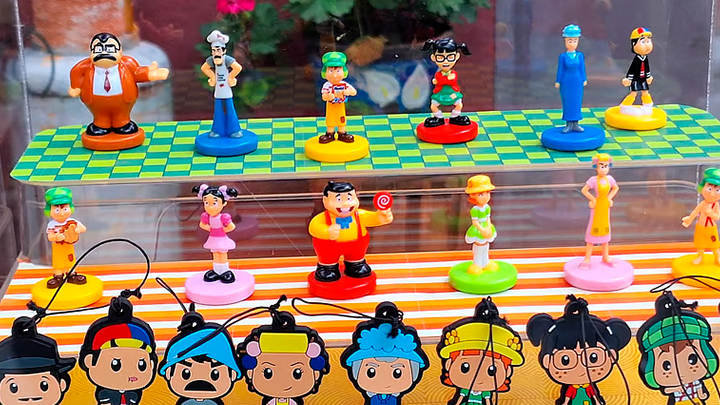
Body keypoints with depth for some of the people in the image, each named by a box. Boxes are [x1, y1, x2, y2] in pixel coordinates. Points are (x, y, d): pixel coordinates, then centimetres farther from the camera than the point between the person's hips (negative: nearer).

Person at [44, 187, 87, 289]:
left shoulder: (72, 222, -10)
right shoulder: (52, 224, -18)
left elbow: (84, 228, -13)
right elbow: (49, 237, -22)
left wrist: (79, 229, -35)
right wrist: (56, 237, -42)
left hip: (69, 246, 2)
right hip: (58, 248, -2)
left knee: (70, 261, 16)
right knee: (58, 263, 10)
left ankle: (72, 275, 31)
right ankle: (58, 277, 25)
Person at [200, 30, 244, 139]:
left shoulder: (227, 59, -19)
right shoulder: (211, 60, -4)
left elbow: (238, 68, -24)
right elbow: (203, 68, 13)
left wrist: (231, 77, -12)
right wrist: (212, 77, 8)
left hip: (227, 92, -4)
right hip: (218, 92, 4)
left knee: (229, 110, 2)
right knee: (218, 110, 11)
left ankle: (234, 130, 11)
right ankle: (218, 130, 18)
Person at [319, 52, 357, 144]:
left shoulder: (344, 84, -13)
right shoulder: (327, 85, -19)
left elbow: (354, 92, -15)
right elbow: (323, 97, -26)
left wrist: (348, 92, -35)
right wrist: (329, 96, -47)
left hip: (341, 106, 1)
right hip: (331, 107, -1)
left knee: (342, 120, 14)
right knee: (330, 121, 12)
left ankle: (342, 134, 29)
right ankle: (330, 134, 27)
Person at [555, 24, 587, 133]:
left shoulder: (580, 56, -1)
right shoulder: (563, 56, -6)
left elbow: (582, 68, 5)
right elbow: (560, 69, -2)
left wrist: (584, 80, 6)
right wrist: (558, 81, -2)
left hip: (577, 82, 2)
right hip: (566, 82, -2)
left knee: (577, 102, 6)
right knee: (567, 102, 4)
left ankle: (575, 124, 15)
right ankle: (568, 124, 11)